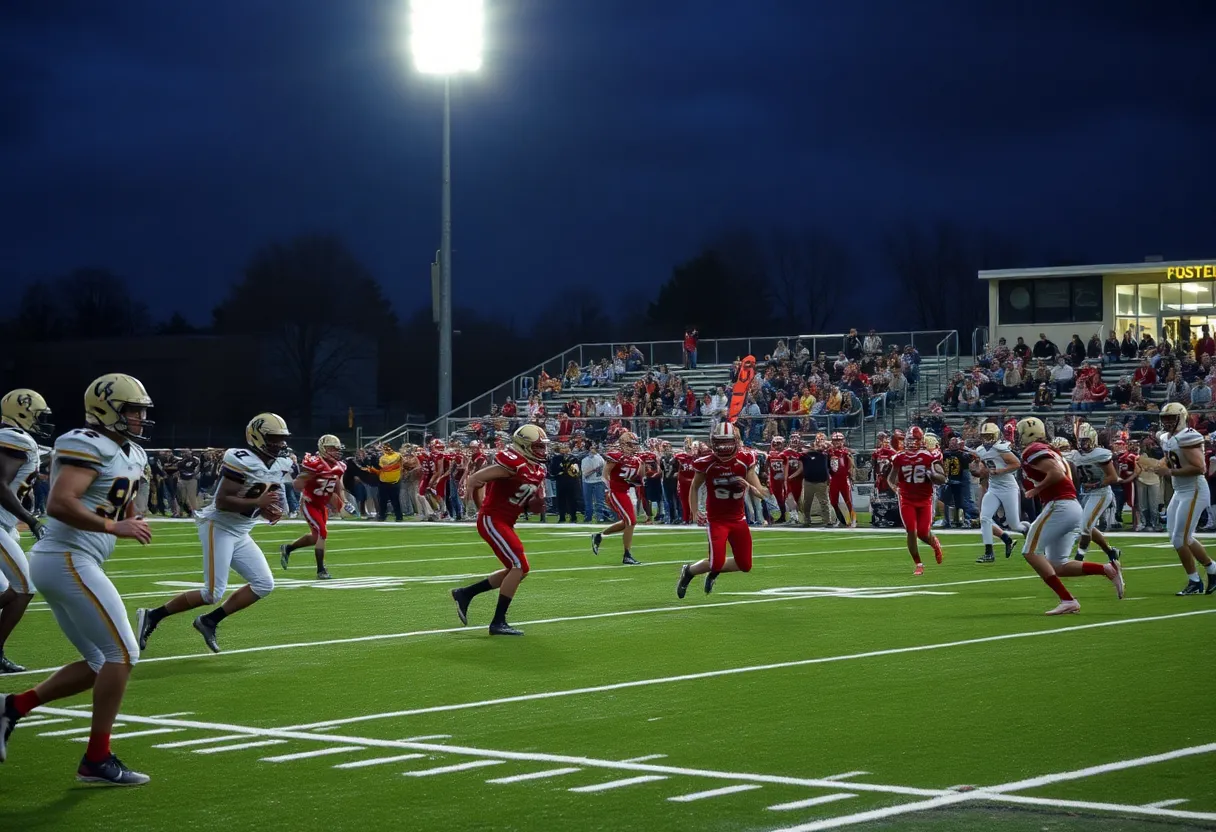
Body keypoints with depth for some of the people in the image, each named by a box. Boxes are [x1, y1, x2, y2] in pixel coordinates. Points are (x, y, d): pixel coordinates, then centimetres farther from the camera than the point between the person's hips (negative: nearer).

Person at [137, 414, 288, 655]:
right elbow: (222, 502, -24)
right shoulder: (242, 461, -21)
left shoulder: (279, 466, 5)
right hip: (219, 527, -9)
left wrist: (270, 511, -6)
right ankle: (153, 616, 4)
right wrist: (259, 503, -27)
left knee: (264, 585, 0)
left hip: (240, 534, 9)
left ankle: (210, 621, 8)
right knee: (214, 593, -10)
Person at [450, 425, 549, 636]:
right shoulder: (512, 464, -20)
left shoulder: (537, 470, 9)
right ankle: (498, 622, -8)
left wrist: (538, 500, -8)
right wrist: (481, 508, -8)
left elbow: (532, 507, 15)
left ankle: (465, 593, 23)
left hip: (505, 523, 10)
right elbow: (474, 480, -20)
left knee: (517, 570, 13)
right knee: (520, 566, -14)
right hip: (492, 521, -10)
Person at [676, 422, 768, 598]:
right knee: (717, 562, -16)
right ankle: (688, 572, 14)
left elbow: (762, 494, -6)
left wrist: (749, 486, -27)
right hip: (716, 520, -4)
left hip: (738, 519, 4)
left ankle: (714, 572, 32)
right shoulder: (706, 464, -14)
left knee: (745, 565, 4)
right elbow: (694, 488, 5)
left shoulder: (745, 461, -9)